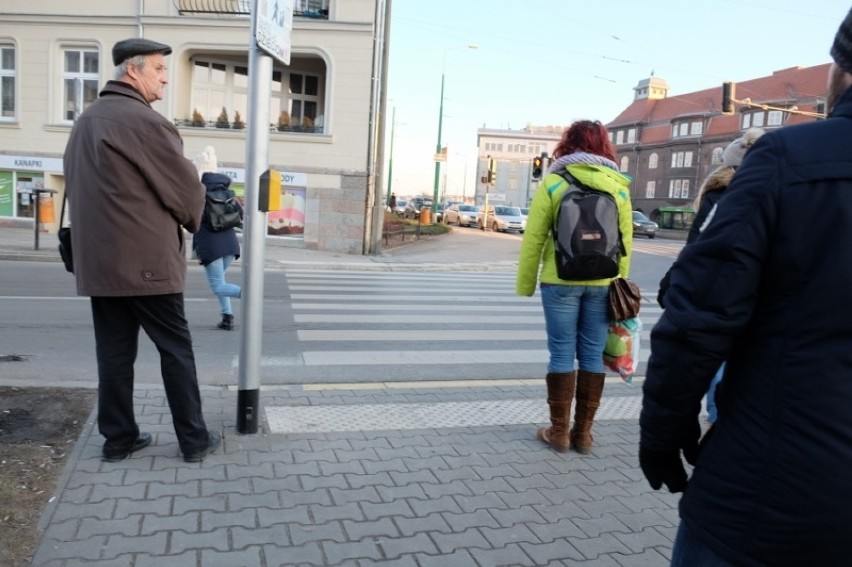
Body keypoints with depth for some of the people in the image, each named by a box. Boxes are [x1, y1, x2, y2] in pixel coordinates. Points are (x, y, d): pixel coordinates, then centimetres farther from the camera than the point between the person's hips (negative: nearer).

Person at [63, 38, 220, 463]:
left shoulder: (85, 121, 15)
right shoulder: (144, 120, -13)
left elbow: (78, 185, 19)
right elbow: (186, 186, -10)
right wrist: (190, 220, 11)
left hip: (98, 259, 8)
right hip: (146, 260, -8)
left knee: (114, 351, 12)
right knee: (176, 349, 1)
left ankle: (118, 438, 19)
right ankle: (194, 440, 9)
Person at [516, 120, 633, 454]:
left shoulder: (554, 183, -2)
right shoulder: (618, 187, 4)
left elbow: (533, 238, -5)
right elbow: (626, 241, 4)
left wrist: (525, 283, 2)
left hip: (560, 281, -2)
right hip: (602, 284, 2)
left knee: (562, 353, 5)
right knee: (592, 355, 8)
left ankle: (559, 431, 11)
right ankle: (583, 433, 16)